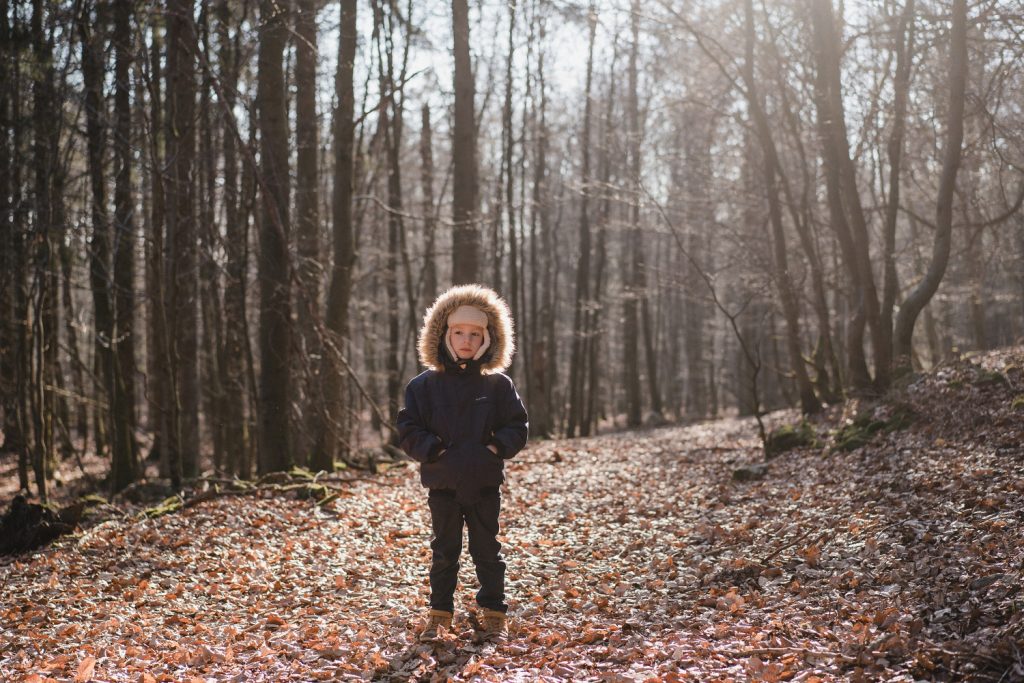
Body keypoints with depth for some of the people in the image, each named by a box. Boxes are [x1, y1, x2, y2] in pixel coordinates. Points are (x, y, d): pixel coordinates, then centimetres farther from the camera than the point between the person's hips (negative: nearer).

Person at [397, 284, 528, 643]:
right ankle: (440, 614, 19)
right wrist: (435, 451, -14)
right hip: (442, 482, 0)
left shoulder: (498, 385, 2)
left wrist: (495, 448, -11)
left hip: (485, 483, 0)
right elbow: (409, 430, -1)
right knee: (444, 551, 9)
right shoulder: (424, 385, 0)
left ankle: (493, 614, 17)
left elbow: (517, 426, 5)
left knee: (487, 549, 7)